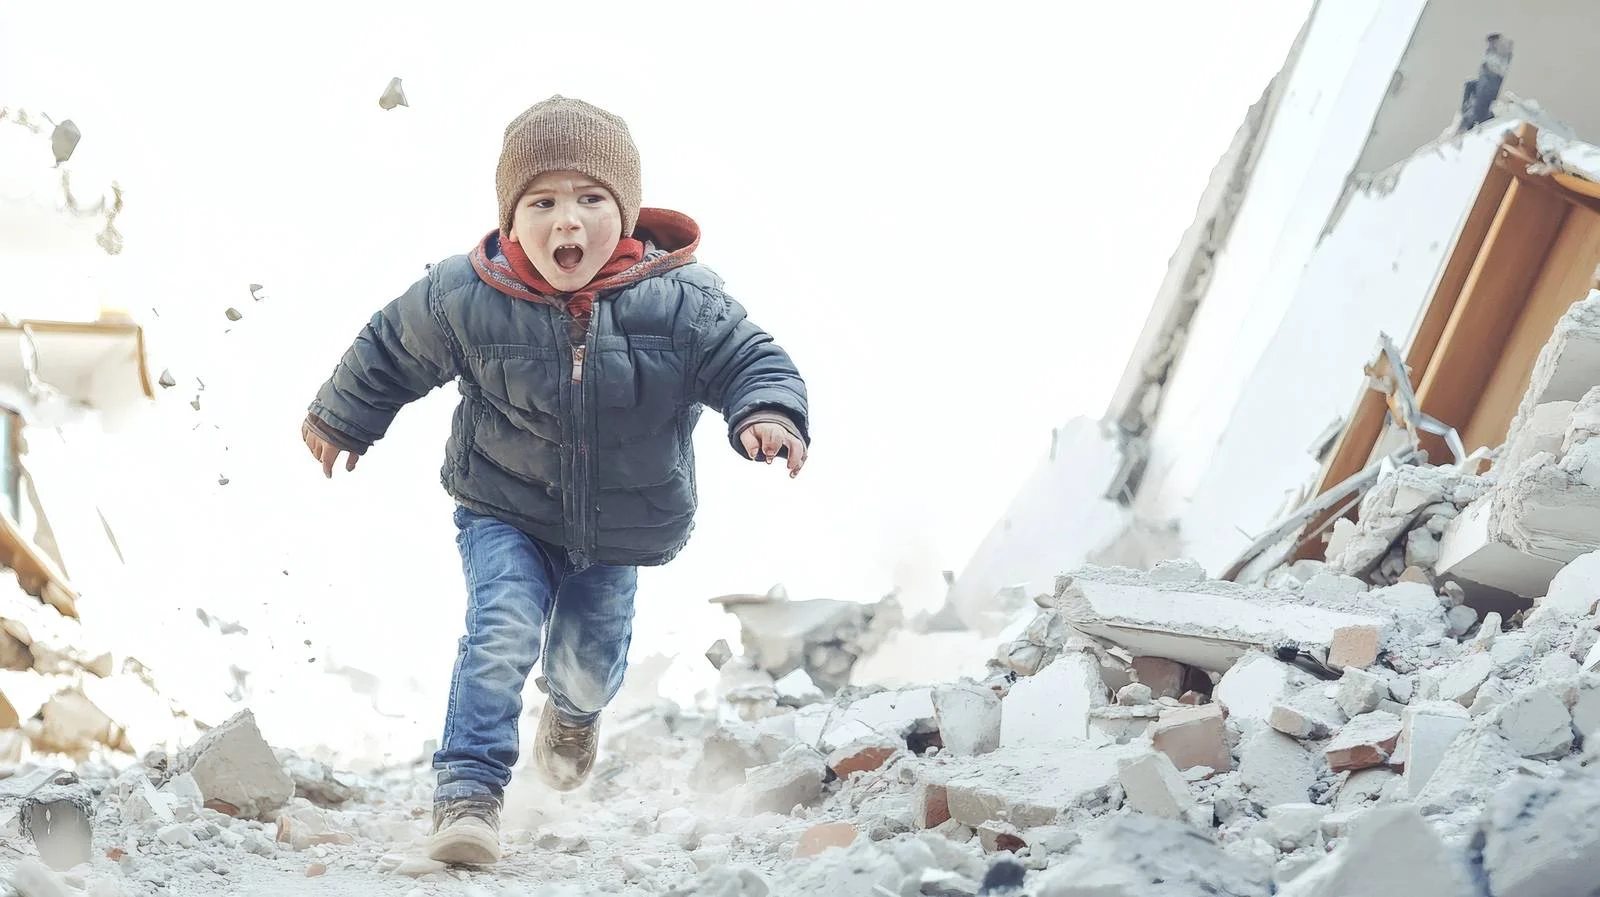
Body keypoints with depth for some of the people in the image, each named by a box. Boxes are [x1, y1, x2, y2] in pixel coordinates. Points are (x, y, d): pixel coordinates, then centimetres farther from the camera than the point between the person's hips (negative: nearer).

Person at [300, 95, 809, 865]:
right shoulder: (463, 298, -19)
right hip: (504, 514, -2)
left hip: (617, 532, 2)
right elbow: (392, 350, -1)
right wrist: (340, 420, 14)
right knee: (502, 631, -24)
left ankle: (573, 712, 54)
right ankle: (468, 790, -14)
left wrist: (770, 415, -34)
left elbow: (750, 360, -12)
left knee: (590, 660, 16)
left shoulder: (681, 300, -21)